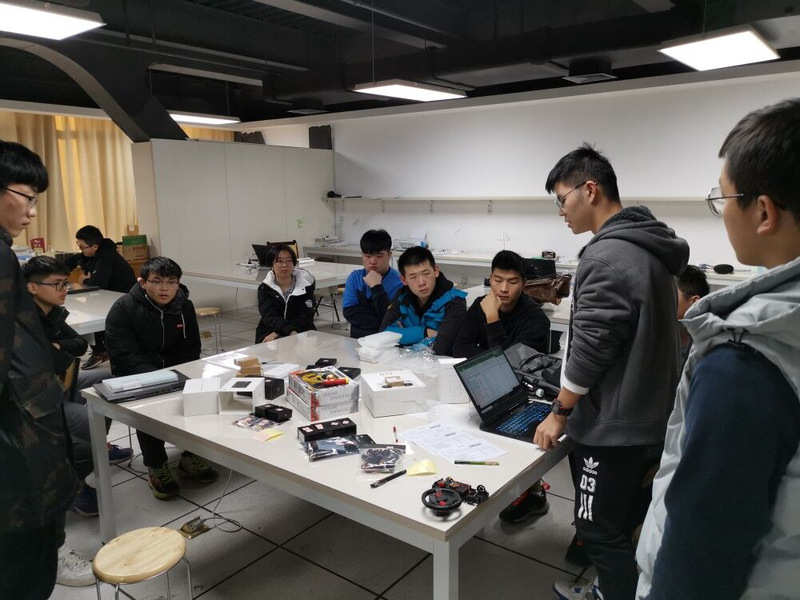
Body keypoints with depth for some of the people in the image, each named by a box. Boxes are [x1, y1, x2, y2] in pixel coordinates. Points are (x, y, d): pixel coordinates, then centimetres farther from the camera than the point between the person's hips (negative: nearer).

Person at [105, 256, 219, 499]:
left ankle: (191, 457, 4)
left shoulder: (185, 306, 1)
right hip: (136, 377, -4)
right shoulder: (123, 308, -13)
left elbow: (191, 349, 4)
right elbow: (125, 356, -19)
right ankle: (156, 468, -8)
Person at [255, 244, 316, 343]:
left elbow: (305, 316, -8)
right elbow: (270, 317, -13)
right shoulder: (264, 288, 2)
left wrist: (278, 332, -21)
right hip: (269, 334, -1)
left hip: (301, 333, 1)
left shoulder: (305, 285, 1)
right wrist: (290, 331, -34)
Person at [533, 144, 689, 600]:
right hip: (652, 417, 10)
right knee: (629, 523, 23)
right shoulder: (652, 249, 8)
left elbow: (589, 350, -22)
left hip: (615, 425, -10)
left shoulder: (606, 257, -22)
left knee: (601, 530, 7)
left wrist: (559, 413, -9)